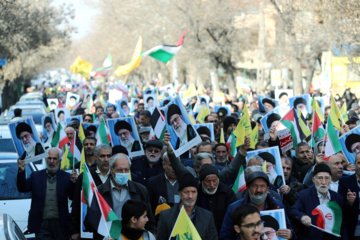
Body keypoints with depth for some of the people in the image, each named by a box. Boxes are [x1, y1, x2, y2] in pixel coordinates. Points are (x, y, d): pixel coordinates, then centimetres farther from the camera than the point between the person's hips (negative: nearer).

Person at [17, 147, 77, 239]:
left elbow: (73, 197, -3)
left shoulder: (66, 177, 4)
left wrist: (73, 182, -21)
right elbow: (22, 188, 1)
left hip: (60, 225, 0)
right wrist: (21, 171, -12)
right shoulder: (36, 176, 9)